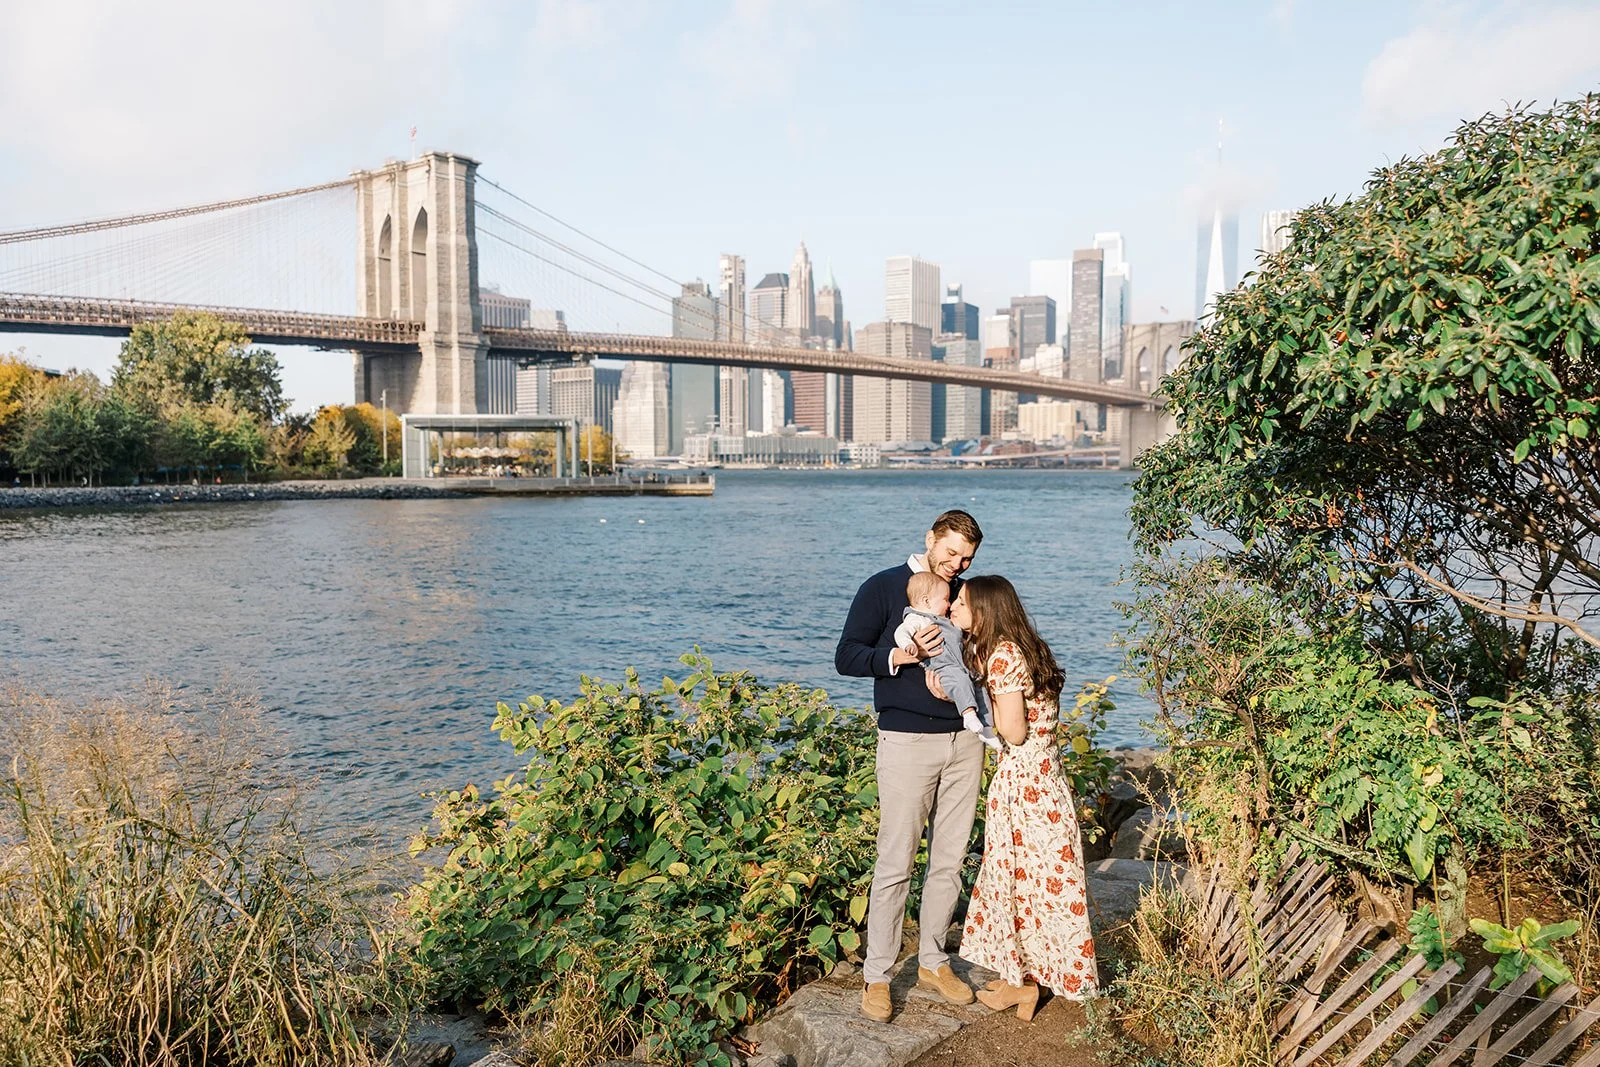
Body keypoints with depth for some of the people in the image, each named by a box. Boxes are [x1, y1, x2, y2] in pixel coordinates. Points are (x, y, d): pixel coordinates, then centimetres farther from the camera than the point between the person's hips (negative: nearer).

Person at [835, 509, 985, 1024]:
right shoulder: (882, 589, -1)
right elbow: (846, 656, -6)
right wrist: (901, 656, -21)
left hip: (964, 740, 5)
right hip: (907, 740, -5)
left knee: (950, 860, 10)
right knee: (895, 863, -2)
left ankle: (932, 961, 25)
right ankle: (876, 975, 10)